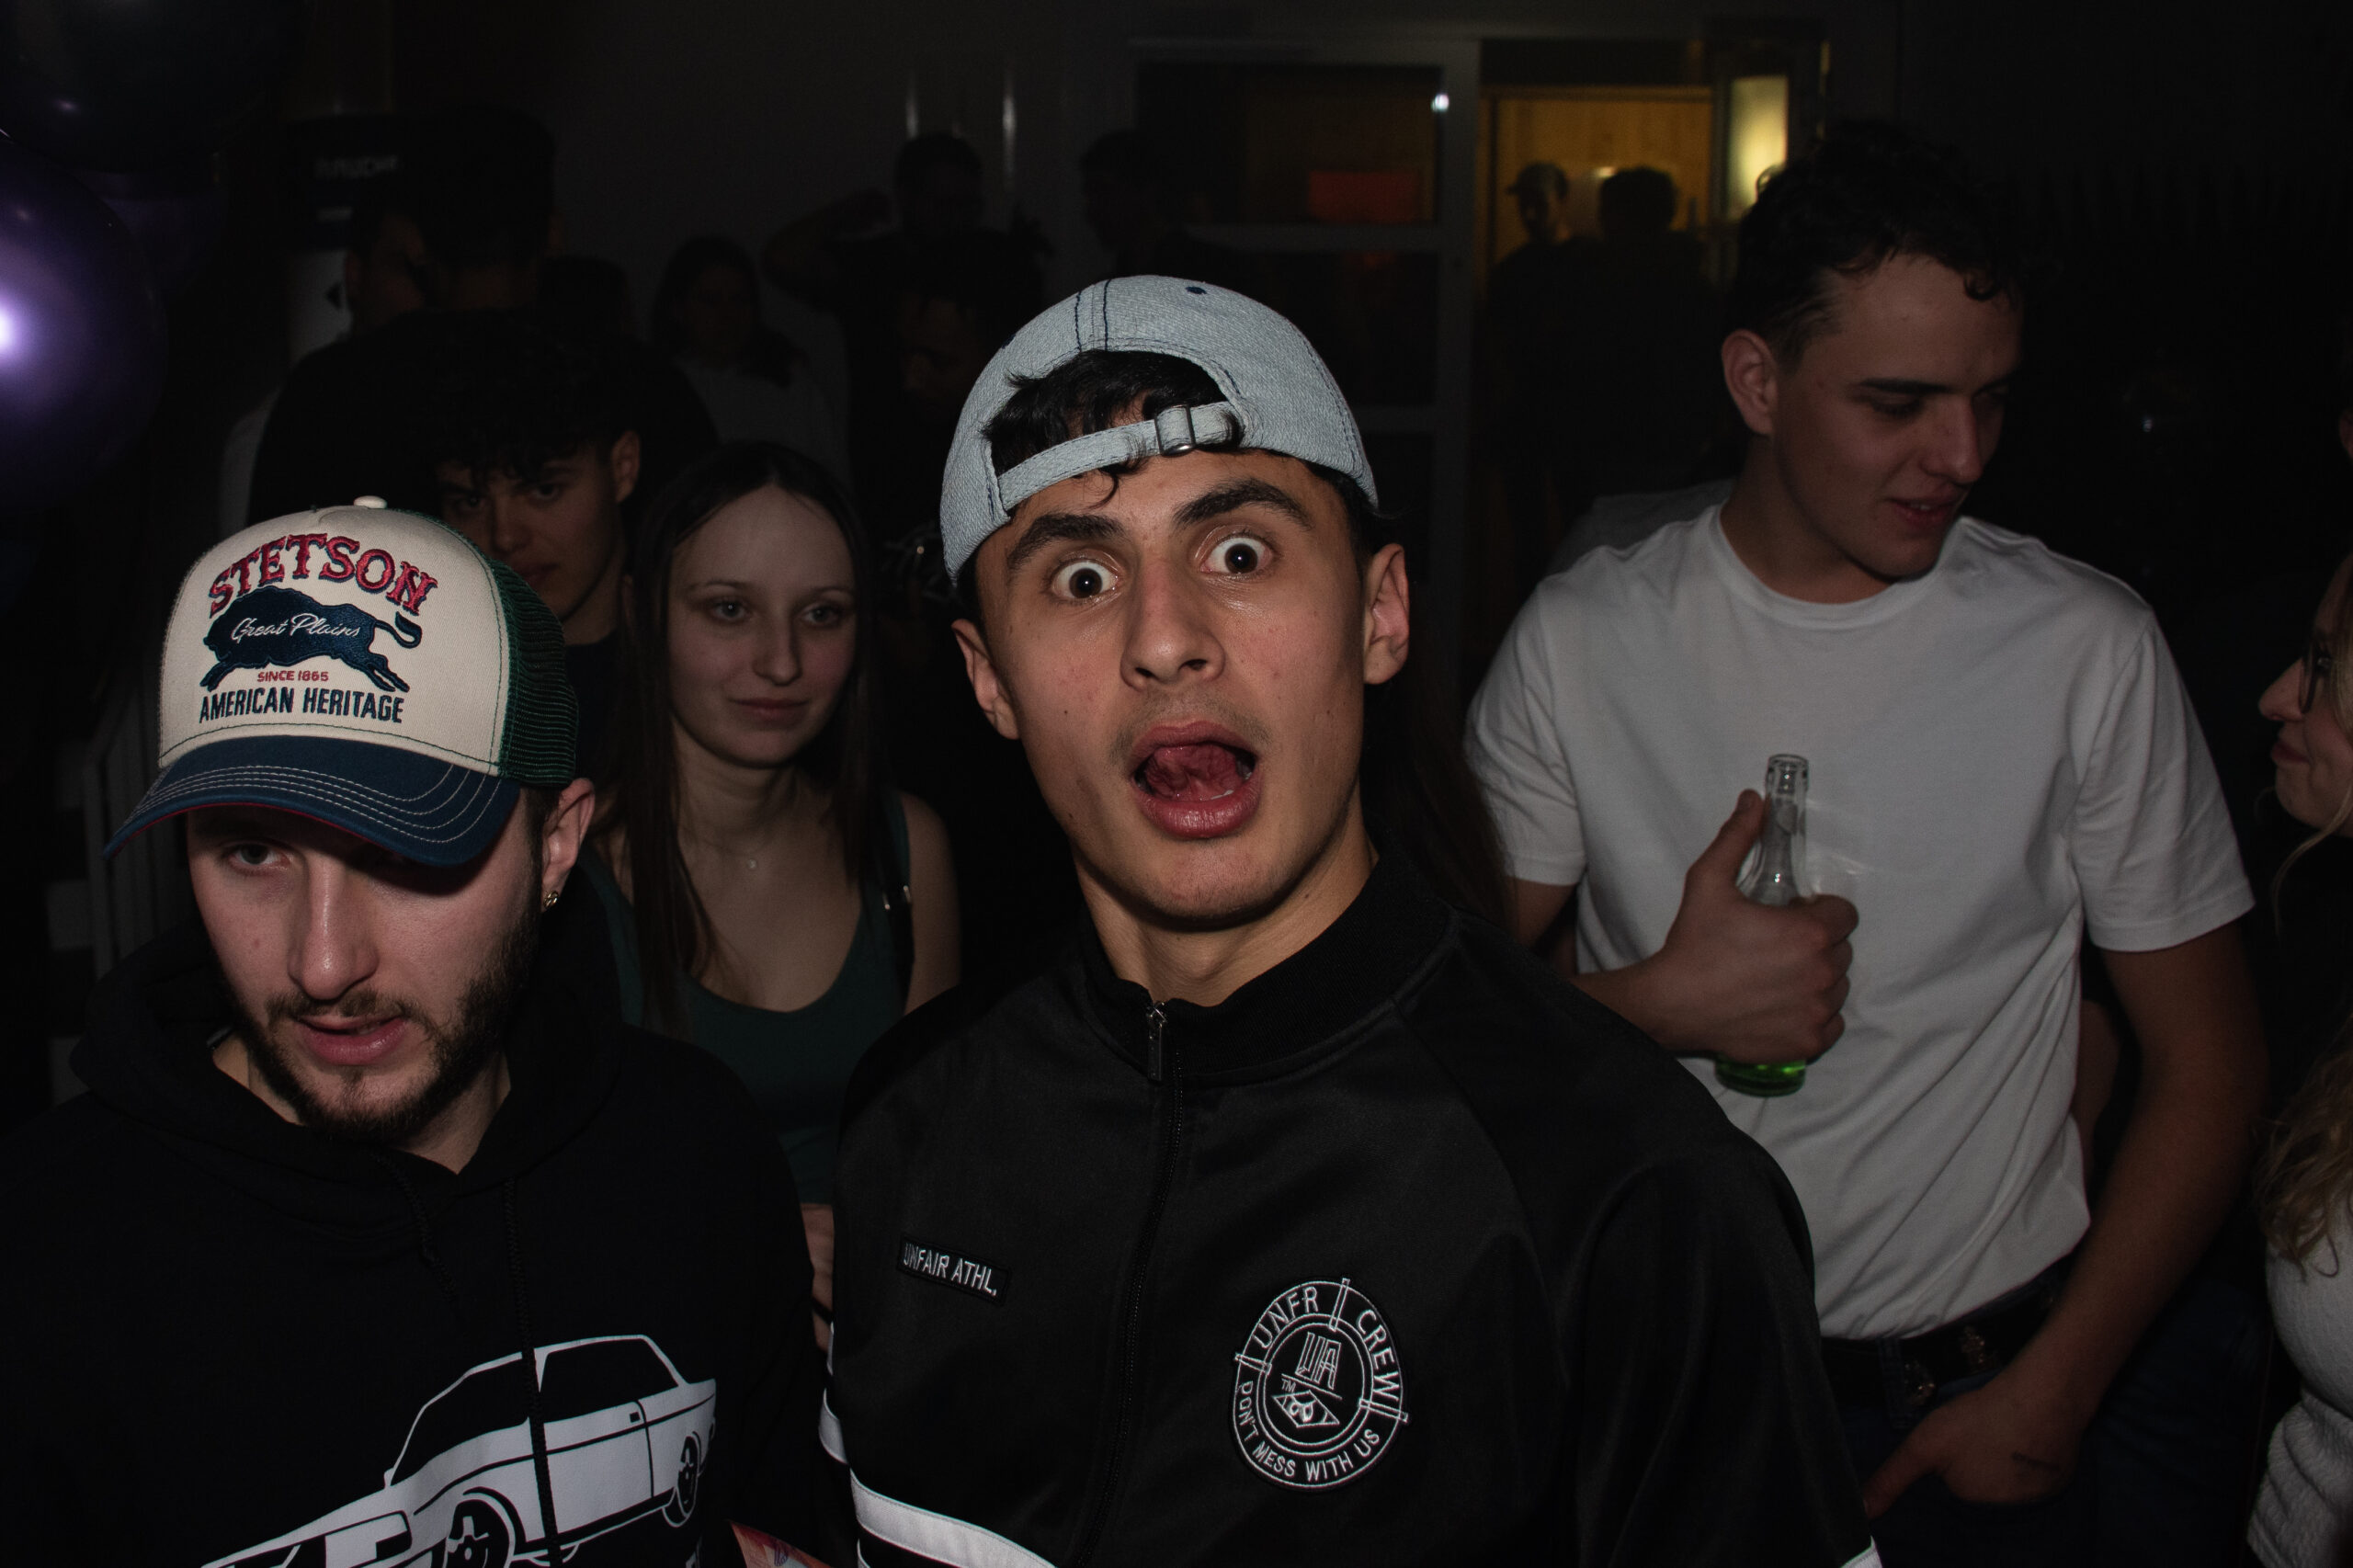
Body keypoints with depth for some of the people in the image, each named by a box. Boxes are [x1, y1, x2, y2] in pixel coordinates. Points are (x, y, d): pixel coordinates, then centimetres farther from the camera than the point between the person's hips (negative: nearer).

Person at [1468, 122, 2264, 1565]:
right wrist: (1668, 1001, -19)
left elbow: (2208, 1064, -4)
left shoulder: (2088, 651, -9)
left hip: (1973, 1407, -1)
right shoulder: (1580, 642, -5)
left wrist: (2052, 1395, -8)